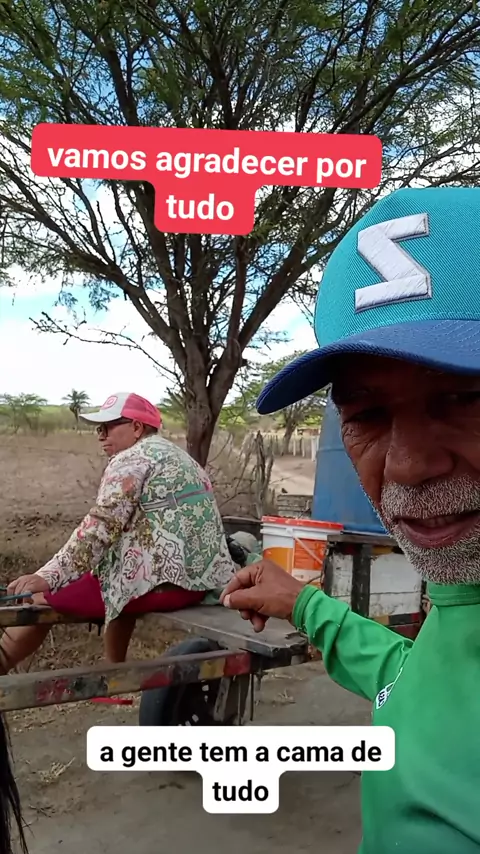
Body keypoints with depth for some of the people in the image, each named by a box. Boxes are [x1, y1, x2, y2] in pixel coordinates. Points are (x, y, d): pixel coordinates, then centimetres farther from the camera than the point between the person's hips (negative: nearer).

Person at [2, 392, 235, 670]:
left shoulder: (131, 460, -6)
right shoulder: (180, 457, 21)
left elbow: (100, 527, -16)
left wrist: (47, 577, -16)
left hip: (163, 580, -9)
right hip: (204, 579, 10)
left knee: (39, 595, 0)